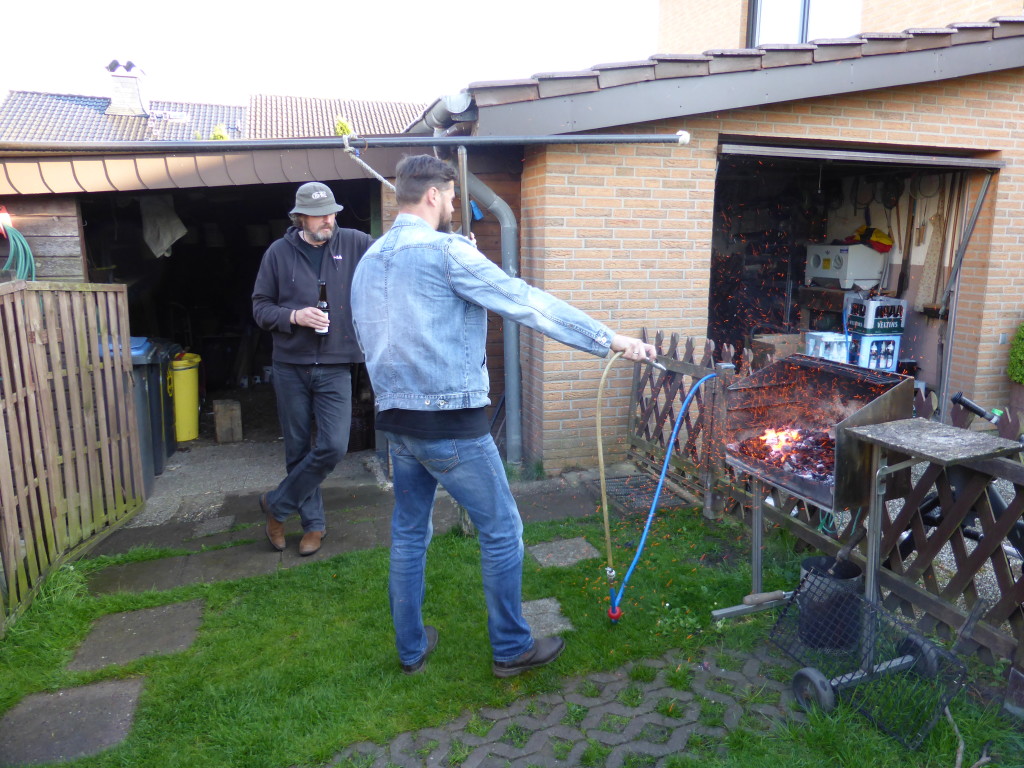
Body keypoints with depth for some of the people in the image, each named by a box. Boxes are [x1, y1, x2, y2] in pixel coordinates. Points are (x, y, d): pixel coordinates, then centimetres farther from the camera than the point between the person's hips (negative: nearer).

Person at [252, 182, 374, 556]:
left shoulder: (353, 243, -1)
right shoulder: (279, 252, -1)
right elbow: (260, 307, 3)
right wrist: (294, 316, -15)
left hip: (335, 367, 0)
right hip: (290, 367, 1)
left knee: (333, 446, -7)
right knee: (299, 449, 9)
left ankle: (277, 505, 16)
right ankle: (313, 522, 28)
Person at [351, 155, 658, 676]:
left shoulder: (367, 262, 11)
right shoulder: (447, 251, -13)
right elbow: (527, 303, -16)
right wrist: (611, 340, -12)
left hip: (395, 420, 8)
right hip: (451, 422, -8)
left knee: (408, 534, 18)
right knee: (501, 532, 7)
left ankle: (410, 648, 32)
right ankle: (511, 648, 21)